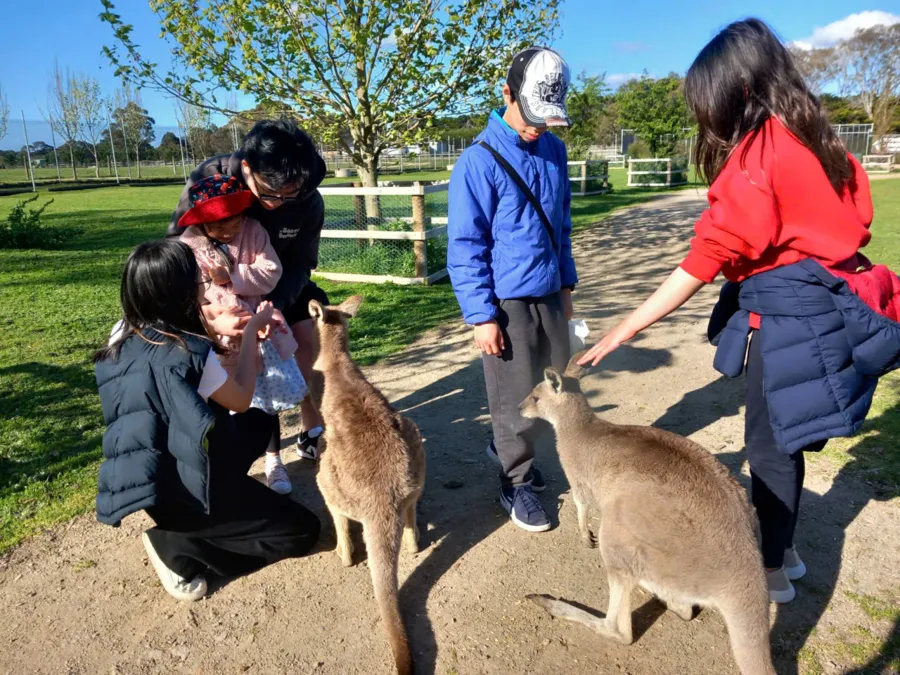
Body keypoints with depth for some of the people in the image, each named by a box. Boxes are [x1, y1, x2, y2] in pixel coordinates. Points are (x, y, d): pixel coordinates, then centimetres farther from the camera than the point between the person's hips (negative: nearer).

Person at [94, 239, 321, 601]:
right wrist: (251, 333, -3)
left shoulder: (124, 334, -5)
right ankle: (175, 545, -1)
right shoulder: (189, 354, -27)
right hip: (176, 490, -8)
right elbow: (241, 400, -10)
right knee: (303, 531, 0)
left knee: (260, 423, 24)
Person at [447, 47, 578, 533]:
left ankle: (506, 448, 40)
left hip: (549, 296, 7)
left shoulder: (554, 151, 6)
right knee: (515, 398, 5)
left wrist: (566, 282, 16)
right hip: (507, 301, -6)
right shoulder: (479, 161, -13)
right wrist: (481, 315, -14)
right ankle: (516, 483, 26)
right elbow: (465, 247, -13)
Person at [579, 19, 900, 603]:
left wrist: (629, 327, -23)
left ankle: (774, 571, 22)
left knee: (769, 444, 5)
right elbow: (853, 209, 13)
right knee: (783, 436, 18)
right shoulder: (813, 137, 9)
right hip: (819, 301, 9)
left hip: (787, 312, -9)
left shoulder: (758, 151, -17)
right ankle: (785, 551, 34)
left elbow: (711, 254, -23)